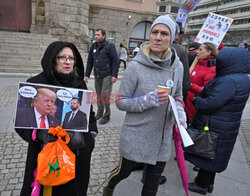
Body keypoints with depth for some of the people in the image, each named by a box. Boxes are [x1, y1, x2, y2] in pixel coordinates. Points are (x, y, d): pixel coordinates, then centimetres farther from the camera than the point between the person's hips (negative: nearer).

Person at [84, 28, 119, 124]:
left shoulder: (109, 46, -4)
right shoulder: (93, 46, 13)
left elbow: (115, 61, -8)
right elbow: (90, 62, 17)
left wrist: (114, 75, -14)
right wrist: (87, 75, 12)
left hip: (107, 76, -6)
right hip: (97, 76, 6)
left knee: (105, 95, -9)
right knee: (99, 95, 10)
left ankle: (107, 116, 4)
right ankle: (99, 113, 23)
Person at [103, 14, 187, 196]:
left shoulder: (177, 66, -3)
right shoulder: (136, 66, -17)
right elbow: (120, 101, -12)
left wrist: (180, 112, -8)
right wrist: (146, 100, -27)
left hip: (163, 137, 4)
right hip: (136, 135, -3)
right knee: (124, 171, 20)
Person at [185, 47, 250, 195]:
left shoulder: (229, 81, -26)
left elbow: (211, 103, -28)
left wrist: (196, 101, -11)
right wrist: (201, 98, -1)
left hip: (213, 128, -9)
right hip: (226, 127, 9)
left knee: (207, 155, 8)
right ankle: (209, 183, 39)